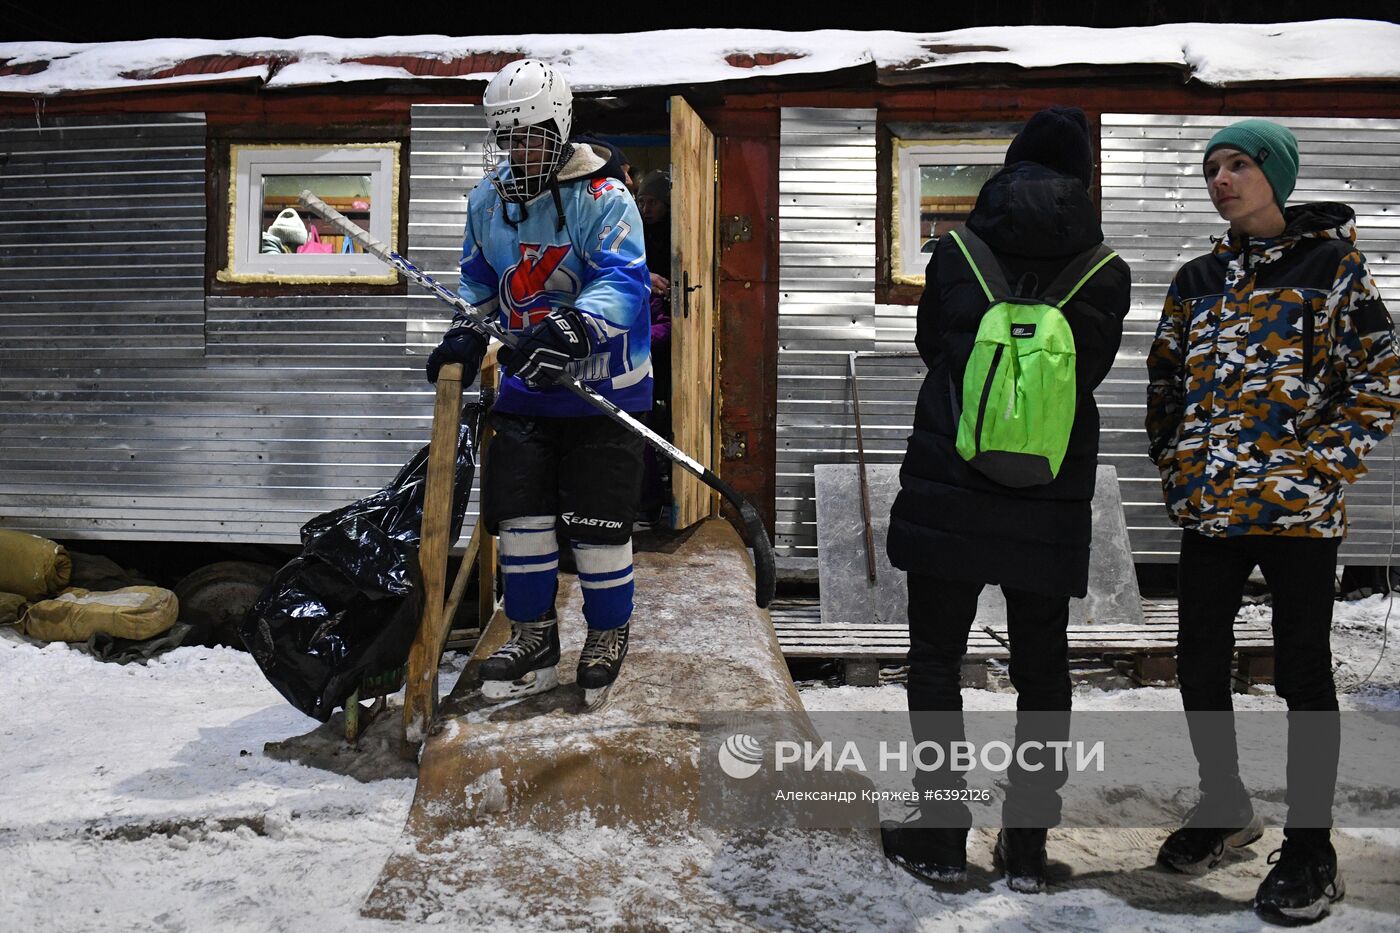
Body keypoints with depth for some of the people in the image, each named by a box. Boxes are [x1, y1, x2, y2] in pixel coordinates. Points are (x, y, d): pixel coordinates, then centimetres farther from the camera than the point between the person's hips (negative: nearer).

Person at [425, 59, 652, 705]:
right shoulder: (487, 201, 7)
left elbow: (623, 282, -27)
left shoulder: (602, 199, -15)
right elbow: (479, 280, 20)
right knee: (518, 513, 6)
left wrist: (574, 329, -45)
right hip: (525, 389, 6)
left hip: (602, 387, -5)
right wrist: (464, 337, 3)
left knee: (597, 523, 1)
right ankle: (534, 641, 23)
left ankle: (607, 637, 24)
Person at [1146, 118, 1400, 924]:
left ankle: (1311, 851, 17)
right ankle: (1225, 807, 32)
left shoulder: (1333, 265, -2)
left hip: (1298, 509, -5)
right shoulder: (1199, 279, 11)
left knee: (1303, 673, 3)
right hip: (1209, 507, 5)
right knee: (1199, 666, 10)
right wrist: (1175, 465, 8)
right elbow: (1166, 381, 17)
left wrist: (1319, 467, -11)